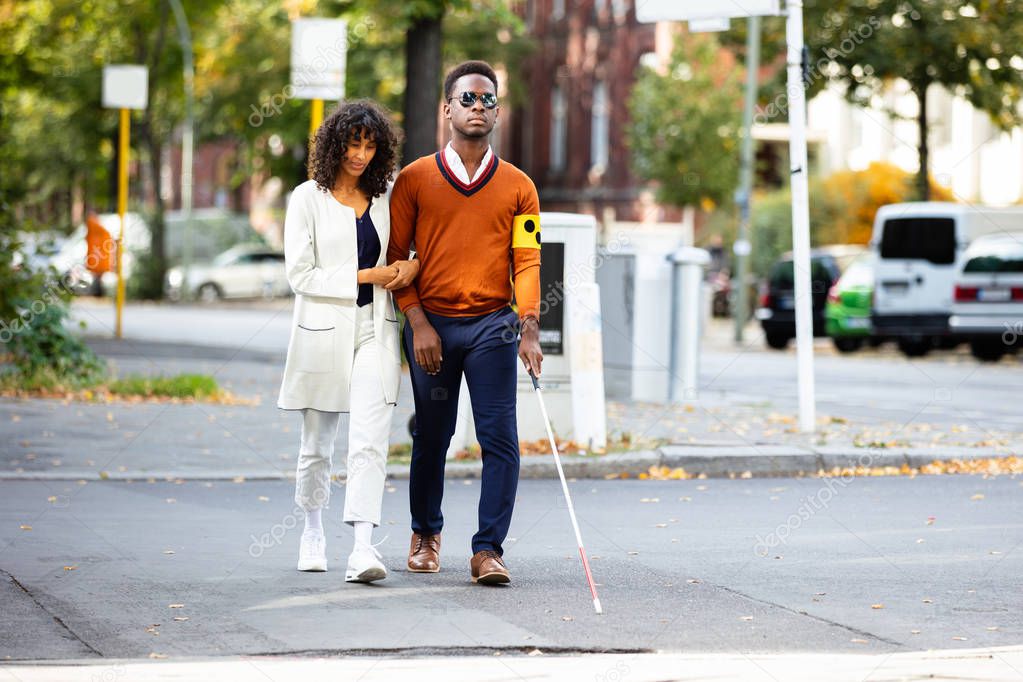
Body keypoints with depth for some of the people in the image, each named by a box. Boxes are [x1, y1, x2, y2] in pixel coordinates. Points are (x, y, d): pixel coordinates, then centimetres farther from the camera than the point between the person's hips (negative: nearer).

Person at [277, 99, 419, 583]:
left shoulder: (381, 201, 10)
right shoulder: (308, 199, -2)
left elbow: (387, 260, 26)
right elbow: (300, 275, -8)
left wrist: (411, 266, 2)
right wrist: (365, 276, -13)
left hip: (373, 331, 2)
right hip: (323, 333, -2)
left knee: (370, 442, -14)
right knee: (317, 444, 10)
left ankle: (363, 548, -22)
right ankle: (313, 533, 33)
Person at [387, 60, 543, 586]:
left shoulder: (517, 186, 6)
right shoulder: (414, 179, 4)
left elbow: (526, 261, 2)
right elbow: (395, 257, 4)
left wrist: (529, 329, -10)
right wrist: (418, 323, -6)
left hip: (492, 327, 0)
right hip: (431, 326, 0)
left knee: (500, 439, -10)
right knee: (431, 437, 10)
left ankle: (488, 549, -8)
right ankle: (425, 533, 30)